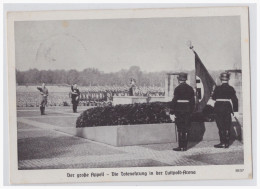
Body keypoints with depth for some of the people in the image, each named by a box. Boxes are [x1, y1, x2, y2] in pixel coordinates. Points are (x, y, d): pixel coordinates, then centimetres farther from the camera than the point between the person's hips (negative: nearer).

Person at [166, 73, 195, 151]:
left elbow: (174, 101, -13)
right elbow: (193, 101, 10)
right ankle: (185, 146, 12)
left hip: (179, 111, -5)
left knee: (180, 129, -1)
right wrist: (191, 111, 18)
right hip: (188, 111, 5)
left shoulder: (178, 88, -10)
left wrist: (171, 112, -11)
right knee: (186, 129, 9)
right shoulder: (190, 88, 7)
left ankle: (181, 146, 0)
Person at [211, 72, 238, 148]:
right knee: (227, 127, 9)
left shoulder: (217, 88, -8)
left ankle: (223, 143, -1)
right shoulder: (231, 89, -2)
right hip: (228, 109, 3)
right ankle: (227, 143, 11)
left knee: (221, 127, 2)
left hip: (219, 109, -2)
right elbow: (235, 100, -2)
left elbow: (213, 97, 4)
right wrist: (235, 109, 4)